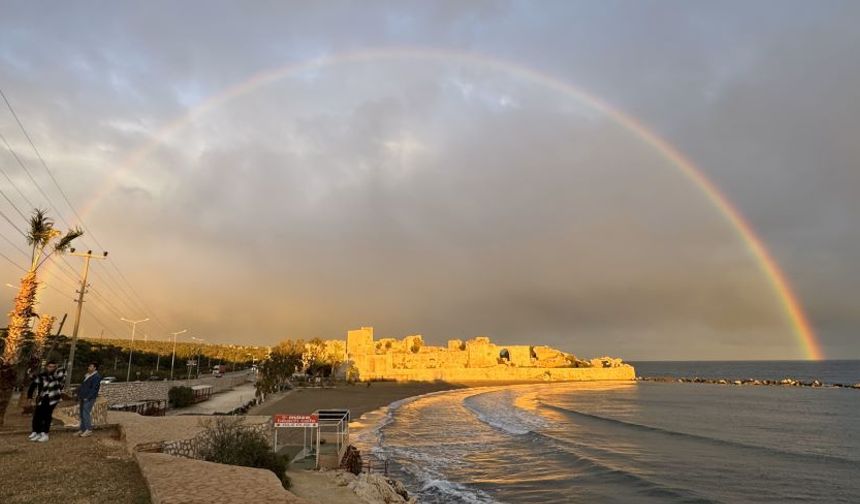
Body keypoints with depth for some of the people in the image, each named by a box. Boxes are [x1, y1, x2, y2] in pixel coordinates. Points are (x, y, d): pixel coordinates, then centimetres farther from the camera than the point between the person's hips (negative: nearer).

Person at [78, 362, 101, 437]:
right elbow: (82, 386, 23)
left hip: (89, 398, -9)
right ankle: (82, 429, 19)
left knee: (86, 414, -11)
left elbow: (94, 389, -17)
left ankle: (89, 430, -6)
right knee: (82, 414, 12)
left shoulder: (96, 377, -12)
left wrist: (87, 397, -20)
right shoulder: (86, 376, 17)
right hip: (83, 398, 9)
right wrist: (79, 395, 13)